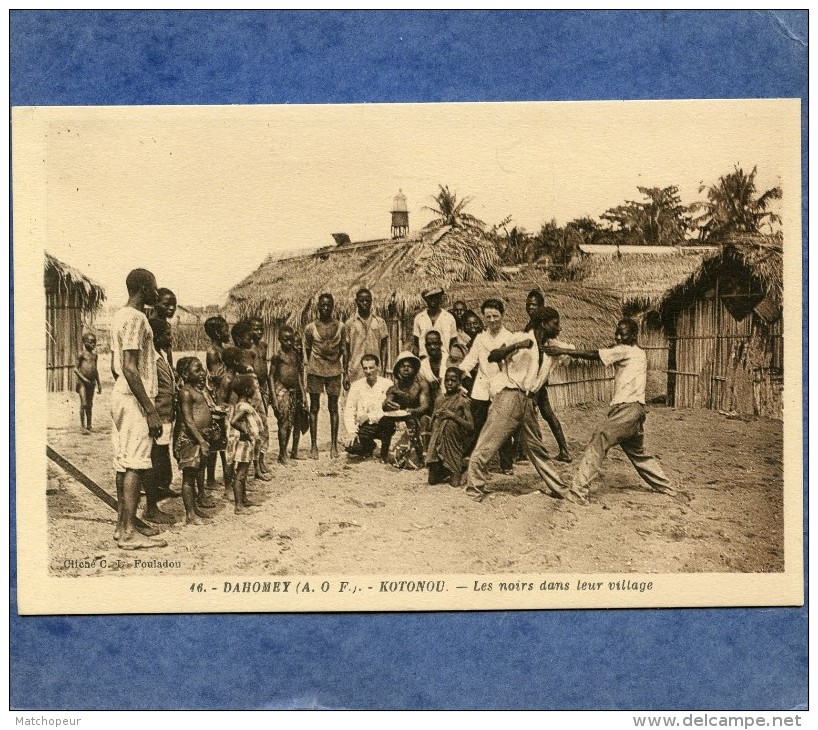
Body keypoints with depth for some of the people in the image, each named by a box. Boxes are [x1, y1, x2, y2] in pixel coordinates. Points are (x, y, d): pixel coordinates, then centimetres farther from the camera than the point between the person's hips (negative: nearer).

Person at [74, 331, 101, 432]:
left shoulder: (94, 355, 12)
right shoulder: (82, 354, -6)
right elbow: (75, 369, -9)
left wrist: (98, 383, 19)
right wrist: (83, 379, -17)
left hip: (91, 382, 6)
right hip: (82, 382, -6)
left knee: (90, 404, 10)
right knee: (84, 404, -7)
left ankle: (89, 426, 16)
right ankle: (82, 426, -3)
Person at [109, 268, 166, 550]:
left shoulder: (119, 316, 15)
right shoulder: (136, 318, -15)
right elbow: (130, 368, -21)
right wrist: (150, 410, -21)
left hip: (120, 396, 10)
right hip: (134, 399, -10)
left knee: (124, 463, 12)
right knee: (136, 464, -8)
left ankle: (123, 522, 19)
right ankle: (129, 531, -7)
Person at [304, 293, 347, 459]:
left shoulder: (340, 327, 3)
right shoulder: (310, 328, 0)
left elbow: (343, 350, 7)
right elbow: (307, 349, 9)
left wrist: (345, 373, 5)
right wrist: (312, 365, 6)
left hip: (334, 370, 1)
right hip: (315, 371, -1)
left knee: (333, 408, 4)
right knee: (314, 408, 2)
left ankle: (334, 445, 9)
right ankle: (314, 445, 6)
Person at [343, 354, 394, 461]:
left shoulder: (387, 384, -5)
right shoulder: (357, 385, 4)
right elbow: (348, 410, 0)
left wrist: (369, 416, -21)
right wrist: (351, 431, -13)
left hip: (381, 426, -2)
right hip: (364, 427, 2)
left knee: (388, 419, -36)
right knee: (351, 447, -24)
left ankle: (384, 453, -9)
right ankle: (370, 446, 15)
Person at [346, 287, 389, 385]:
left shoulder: (379, 322, 6)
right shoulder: (350, 323, 5)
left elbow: (383, 347, 8)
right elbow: (346, 351, 6)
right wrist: (346, 375, 3)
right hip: (355, 373, -1)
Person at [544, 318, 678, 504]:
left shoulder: (625, 350, -6)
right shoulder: (638, 353, 22)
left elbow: (595, 355, -12)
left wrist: (563, 351, -12)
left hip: (629, 409, -10)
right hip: (629, 410, 10)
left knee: (600, 438, -20)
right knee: (637, 452, 23)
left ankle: (580, 488, -29)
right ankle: (666, 488, 35)